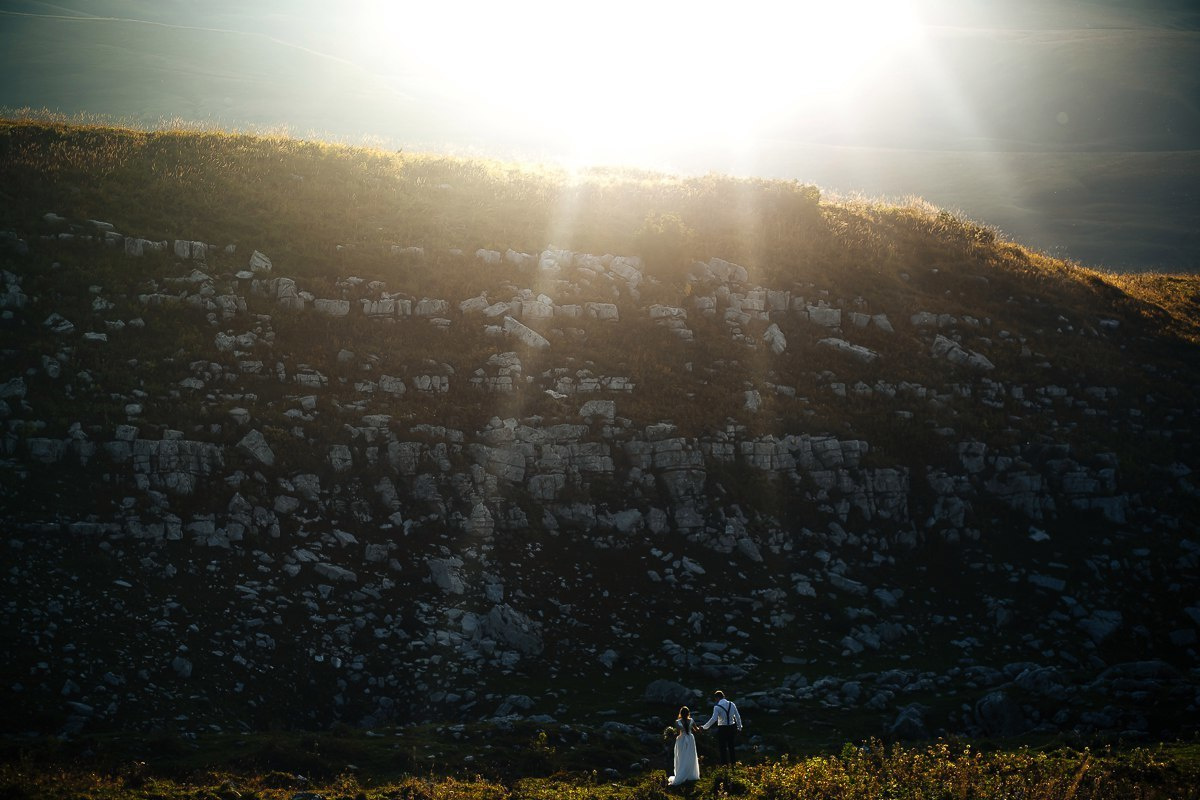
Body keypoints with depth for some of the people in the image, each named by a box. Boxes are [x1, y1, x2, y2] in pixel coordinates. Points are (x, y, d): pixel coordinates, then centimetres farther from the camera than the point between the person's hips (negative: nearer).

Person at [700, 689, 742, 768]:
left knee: (722, 748, 6)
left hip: (722, 729, -5)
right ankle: (732, 764, 24)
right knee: (731, 747, 17)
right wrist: (739, 727, 17)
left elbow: (713, 719, -23)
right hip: (732, 728, 5)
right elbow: (737, 717, 5)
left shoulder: (717, 707, -14)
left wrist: (704, 727, -16)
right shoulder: (732, 704, 1)